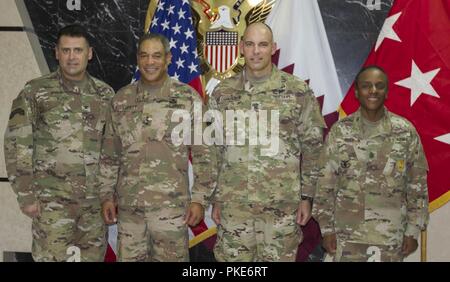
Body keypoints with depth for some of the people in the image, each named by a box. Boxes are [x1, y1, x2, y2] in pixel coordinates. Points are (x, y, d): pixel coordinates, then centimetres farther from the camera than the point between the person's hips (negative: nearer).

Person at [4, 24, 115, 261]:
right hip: (51, 199, -3)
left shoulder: (105, 94, 7)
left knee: (93, 257, 12)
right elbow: (16, 145, -5)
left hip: (96, 198, 3)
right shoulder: (35, 92, -3)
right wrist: (26, 195, -9)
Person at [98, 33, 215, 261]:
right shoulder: (121, 99, 6)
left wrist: (199, 198, -7)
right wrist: (107, 195, 7)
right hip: (128, 207, 3)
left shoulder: (188, 98, -3)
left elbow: (203, 154, -4)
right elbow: (110, 154, 11)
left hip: (171, 206, -3)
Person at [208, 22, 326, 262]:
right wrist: (216, 199, 6)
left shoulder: (298, 91, -2)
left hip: (282, 205, -1)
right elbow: (214, 150, 8)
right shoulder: (223, 93, 4)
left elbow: (312, 148, 1)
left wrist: (307, 197, -2)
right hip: (233, 204, 2)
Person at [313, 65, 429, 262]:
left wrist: (412, 231, 1)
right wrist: (327, 229, -1)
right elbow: (325, 183, 0)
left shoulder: (406, 132, -2)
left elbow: (417, 185, 2)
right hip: (347, 235, 0)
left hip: (391, 237, 0)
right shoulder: (340, 131, -2)